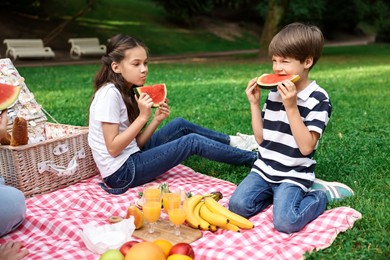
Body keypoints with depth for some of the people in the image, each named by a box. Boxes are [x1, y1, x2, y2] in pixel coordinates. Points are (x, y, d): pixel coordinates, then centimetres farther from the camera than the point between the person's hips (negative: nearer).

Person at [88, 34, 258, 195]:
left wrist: (156, 120, -8)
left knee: (180, 125, 11)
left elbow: (135, 142, 5)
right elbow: (113, 148, -22)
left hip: (132, 156, 9)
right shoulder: (109, 94, -19)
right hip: (121, 172, -9)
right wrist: (143, 116, -22)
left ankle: (230, 142, 28)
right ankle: (254, 159, 8)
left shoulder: (126, 92, 8)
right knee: (192, 141, -8)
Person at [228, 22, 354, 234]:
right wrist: (254, 104, -5)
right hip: (264, 169, 5)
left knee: (285, 222, -23)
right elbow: (261, 139, 6)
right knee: (237, 206, -15)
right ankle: (277, 193, 10)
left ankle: (321, 195, 5)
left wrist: (291, 107, -25)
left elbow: (306, 147, -21)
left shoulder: (318, 99, -13)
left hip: (293, 175, -5)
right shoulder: (274, 92, 4)